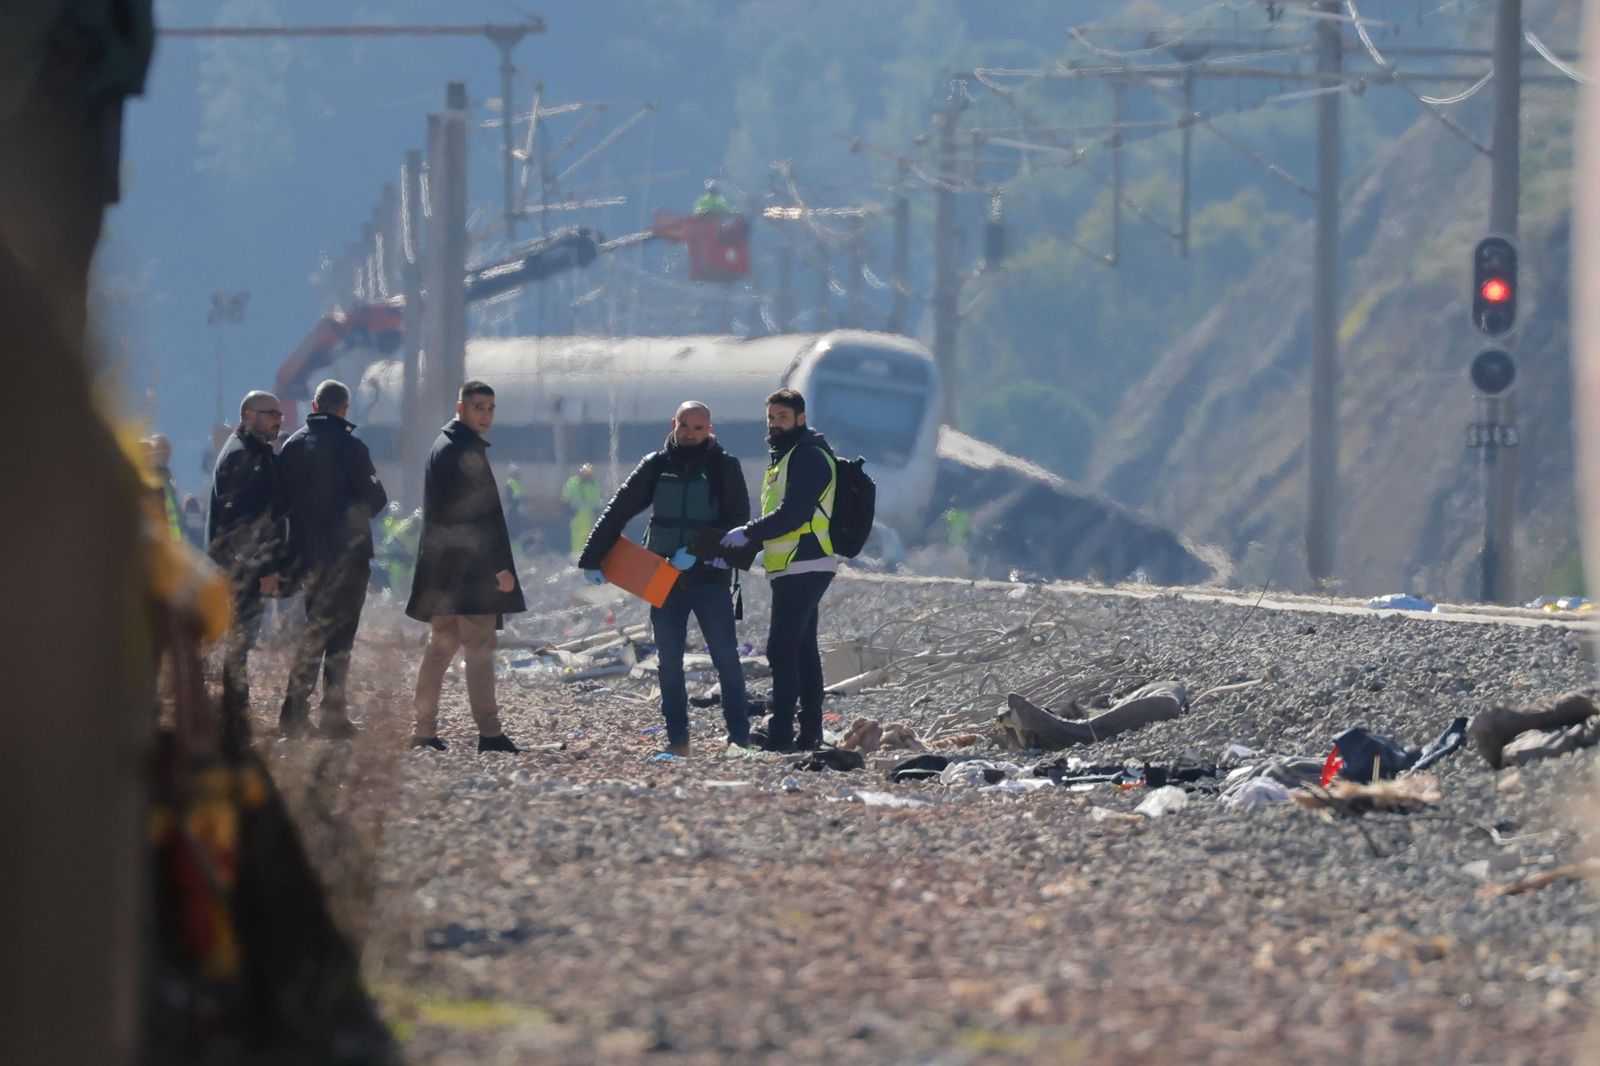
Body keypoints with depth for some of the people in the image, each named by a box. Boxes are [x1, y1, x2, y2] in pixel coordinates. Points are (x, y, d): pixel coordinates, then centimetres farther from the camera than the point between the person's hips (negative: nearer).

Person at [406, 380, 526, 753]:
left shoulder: (442, 446, 18)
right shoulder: (466, 450, -13)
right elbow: (482, 513, -18)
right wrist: (500, 566, -17)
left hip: (443, 568, 10)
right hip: (470, 567, -10)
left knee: (441, 647, 12)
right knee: (479, 650, -9)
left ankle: (425, 731, 11)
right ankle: (489, 733, -12)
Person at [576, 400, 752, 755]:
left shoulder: (724, 467, 0)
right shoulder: (656, 466, 7)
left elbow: (737, 519, -6)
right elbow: (617, 513, 9)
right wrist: (592, 559, 5)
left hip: (710, 576, -3)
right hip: (664, 579, 3)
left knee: (726, 657, -7)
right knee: (669, 662, 4)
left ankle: (740, 736, -3)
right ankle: (677, 738, 10)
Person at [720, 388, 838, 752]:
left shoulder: (809, 457, -13)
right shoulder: (785, 456, 21)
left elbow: (793, 513, -23)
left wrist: (748, 534, -20)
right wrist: (752, 540, 11)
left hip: (804, 567, -11)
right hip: (793, 568, 11)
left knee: (782, 649, -13)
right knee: (803, 649, 12)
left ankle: (781, 734, -16)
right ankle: (810, 732, 15)